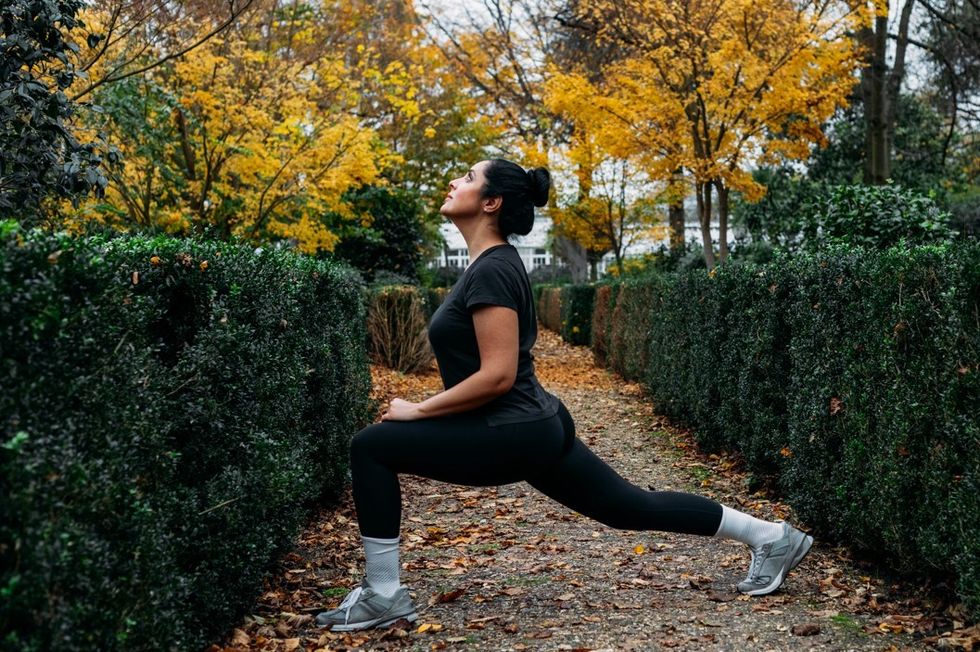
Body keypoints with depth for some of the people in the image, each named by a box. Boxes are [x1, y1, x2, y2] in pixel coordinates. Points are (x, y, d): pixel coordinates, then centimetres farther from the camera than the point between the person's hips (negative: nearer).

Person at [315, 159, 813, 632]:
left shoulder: (491, 270, -17)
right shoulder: (492, 263, 13)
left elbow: (497, 376, -24)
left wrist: (418, 411, -15)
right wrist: (430, 413, 20)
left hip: (512, 434, -10)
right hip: (535, 426, 10)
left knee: (371, 448, -8)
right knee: (633, 507, 17)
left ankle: (382, 596, 0)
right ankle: (771, 537, 25)